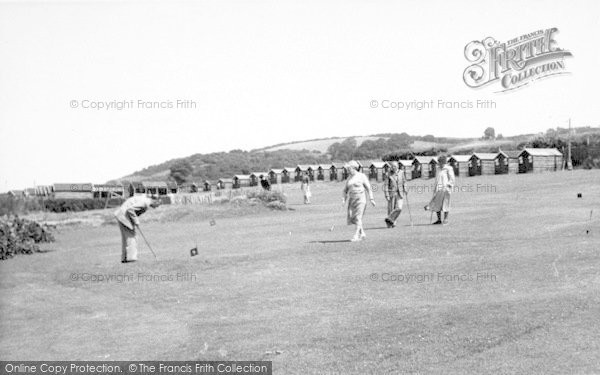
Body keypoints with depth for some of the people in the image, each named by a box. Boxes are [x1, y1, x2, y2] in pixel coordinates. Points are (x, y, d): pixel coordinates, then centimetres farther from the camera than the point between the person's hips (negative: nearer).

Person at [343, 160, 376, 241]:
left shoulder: (362, 176, -3)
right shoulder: (349, 178, 14)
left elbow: (368, 188, -4)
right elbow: (346, 190, 17)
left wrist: (371, 199, -9)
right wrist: (344, 198, 0)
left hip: (360, 198, -6)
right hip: (352, 199, 6)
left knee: (358, 217, -13)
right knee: (351, 218, 1)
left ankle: (356, 235, -13)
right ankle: (362, 233, 15)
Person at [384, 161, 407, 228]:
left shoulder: (401, 173, 4)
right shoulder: (388, 175, -5)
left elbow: (404, 182, 15)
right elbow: (386, 186, -6)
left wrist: (405, 190, 6)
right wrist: (387, 195, -13)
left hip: (399, 194, 2)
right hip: (391, 194, -2)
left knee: (399, 208, -13)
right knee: (391, 209, 2)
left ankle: (390, 219, -1)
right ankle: (390, 223, 17)